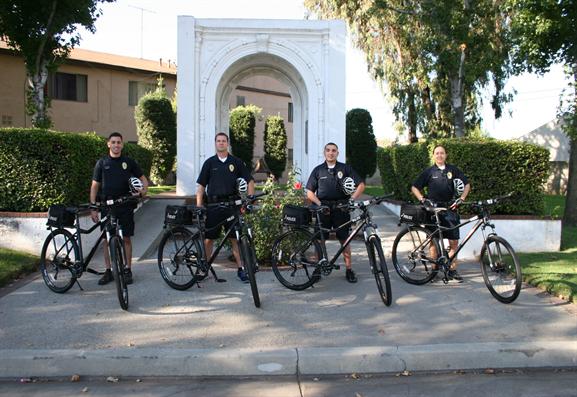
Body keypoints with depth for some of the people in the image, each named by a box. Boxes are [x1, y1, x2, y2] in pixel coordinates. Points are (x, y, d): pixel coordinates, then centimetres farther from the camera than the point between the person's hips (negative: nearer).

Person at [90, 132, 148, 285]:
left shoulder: (129, 162, 5)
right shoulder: (102, 163, 5)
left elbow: (143, 178, 14)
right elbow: (94, 186, 6)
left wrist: (144, 188, -9)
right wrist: (93, 208, 0)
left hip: (125, 207, 0)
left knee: (126, 238, 3)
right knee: (107, 239, 4)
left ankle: (128, 270, 12)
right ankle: (108, 271, 14)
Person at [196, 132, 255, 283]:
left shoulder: (236, 162, 7)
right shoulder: (209, 162, 8)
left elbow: (250, 181, 9)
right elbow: (201, 186, 8)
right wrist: (199, 206, 0)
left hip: (231, 204, 0)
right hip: (213, 204, 1)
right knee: (209, 237, 5)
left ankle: (241, 269, 6)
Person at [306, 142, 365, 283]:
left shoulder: (345, 168, 7)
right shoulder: (318, 170, 9)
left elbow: (361, 185, 4)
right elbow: (309, 192, 7)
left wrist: (351, 199, -9)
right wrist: (319, 204, -8)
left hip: (341, 208, -1)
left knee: (344, 239, 1)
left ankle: (349, 269, 10)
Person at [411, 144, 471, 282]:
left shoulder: (453, 170, 7)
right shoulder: (429, 171, 4)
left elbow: (467, 184, 13)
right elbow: (414, 187, 8)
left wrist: (461, 198, 1)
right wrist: (422, 199, -4)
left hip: (450, 209, 1)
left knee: (454, 241, -2)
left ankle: (452, 270, 9)